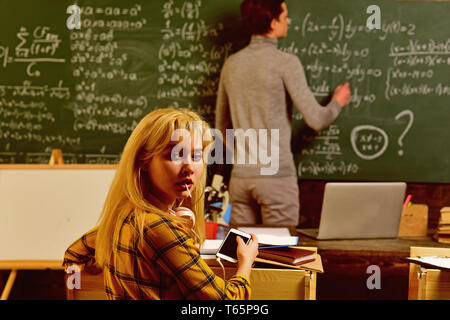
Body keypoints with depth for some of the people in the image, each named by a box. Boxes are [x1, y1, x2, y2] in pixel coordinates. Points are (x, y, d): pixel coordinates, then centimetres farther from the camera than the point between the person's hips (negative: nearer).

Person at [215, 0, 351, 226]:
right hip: (276, 174, -6)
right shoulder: (285, 63, -10)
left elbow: (222, 127, 17)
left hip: (240, 175, 6)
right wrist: (337, 103, 11)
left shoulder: (231, 64, 8)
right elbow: (316, 120, -10)